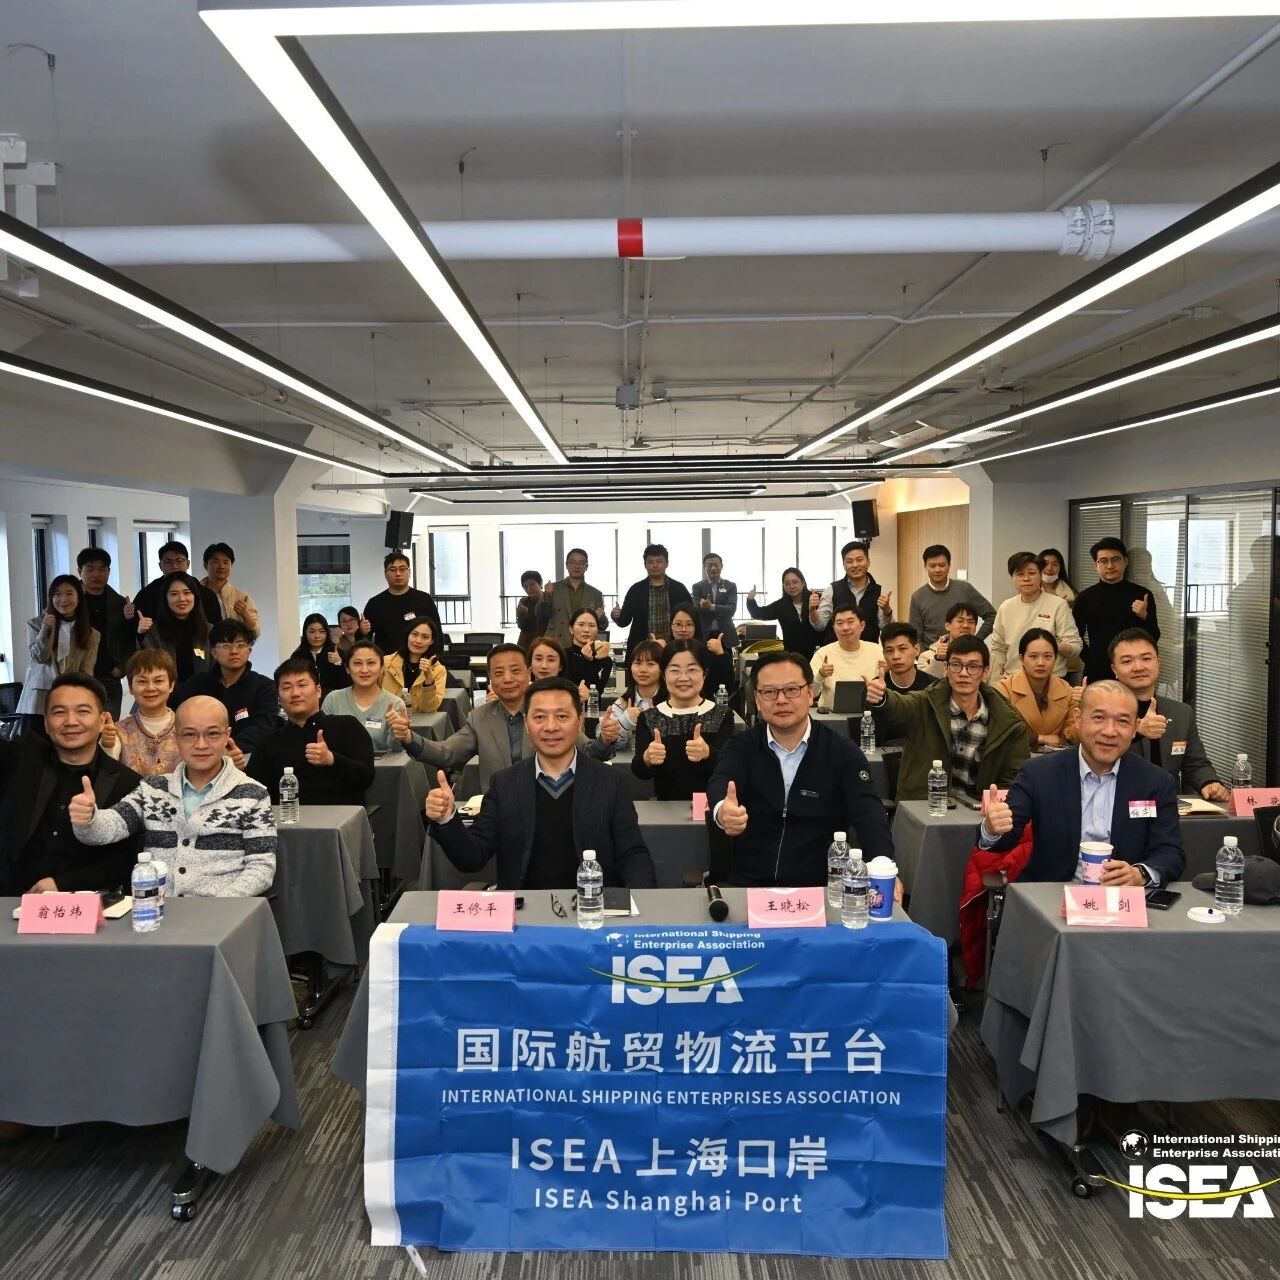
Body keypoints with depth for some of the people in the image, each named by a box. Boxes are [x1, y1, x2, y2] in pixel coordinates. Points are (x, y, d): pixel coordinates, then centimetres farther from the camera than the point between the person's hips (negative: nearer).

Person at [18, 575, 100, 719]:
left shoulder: (91, 635, 9)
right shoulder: (36, 624, 9)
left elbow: (86, 671, 4)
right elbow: (39, 657, -1)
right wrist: (46, 630, -16)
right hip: (40, 697, 0)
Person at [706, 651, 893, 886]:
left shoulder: (843, 752, 0)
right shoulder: (742, 746, 2)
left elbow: (869, 814, -13)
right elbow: (721, 785, -18)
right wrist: (722, 811, -43)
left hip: (820, 887, 1)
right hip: (748, 885, -1)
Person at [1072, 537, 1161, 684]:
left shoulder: (1142, 595, 3)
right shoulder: (1085, 598, 4)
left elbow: (1154, 638, 3)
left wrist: (1144, 617, -13)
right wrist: (1090, 659, 4)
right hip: (1096, 673, 0)